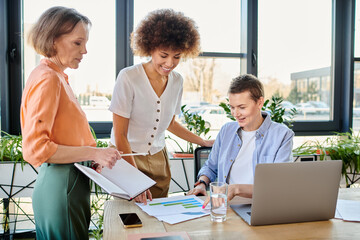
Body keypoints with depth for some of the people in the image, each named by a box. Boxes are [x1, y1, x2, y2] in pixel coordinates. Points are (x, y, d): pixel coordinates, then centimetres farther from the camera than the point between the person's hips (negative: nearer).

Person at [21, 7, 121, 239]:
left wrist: (92, 154, 4)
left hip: (72, 181, 9)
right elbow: (35, 148, -21)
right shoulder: (47, 79, -17)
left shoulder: (58, 77, 11)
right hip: (61, 187, -9)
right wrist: (93, 153, -21)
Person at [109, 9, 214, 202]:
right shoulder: (128, 77, -17)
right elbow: (120, 135, -16)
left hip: (158, 160, 5)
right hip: (126, 158, -4)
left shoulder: (177, 81, 0)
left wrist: (204, 142, 13)